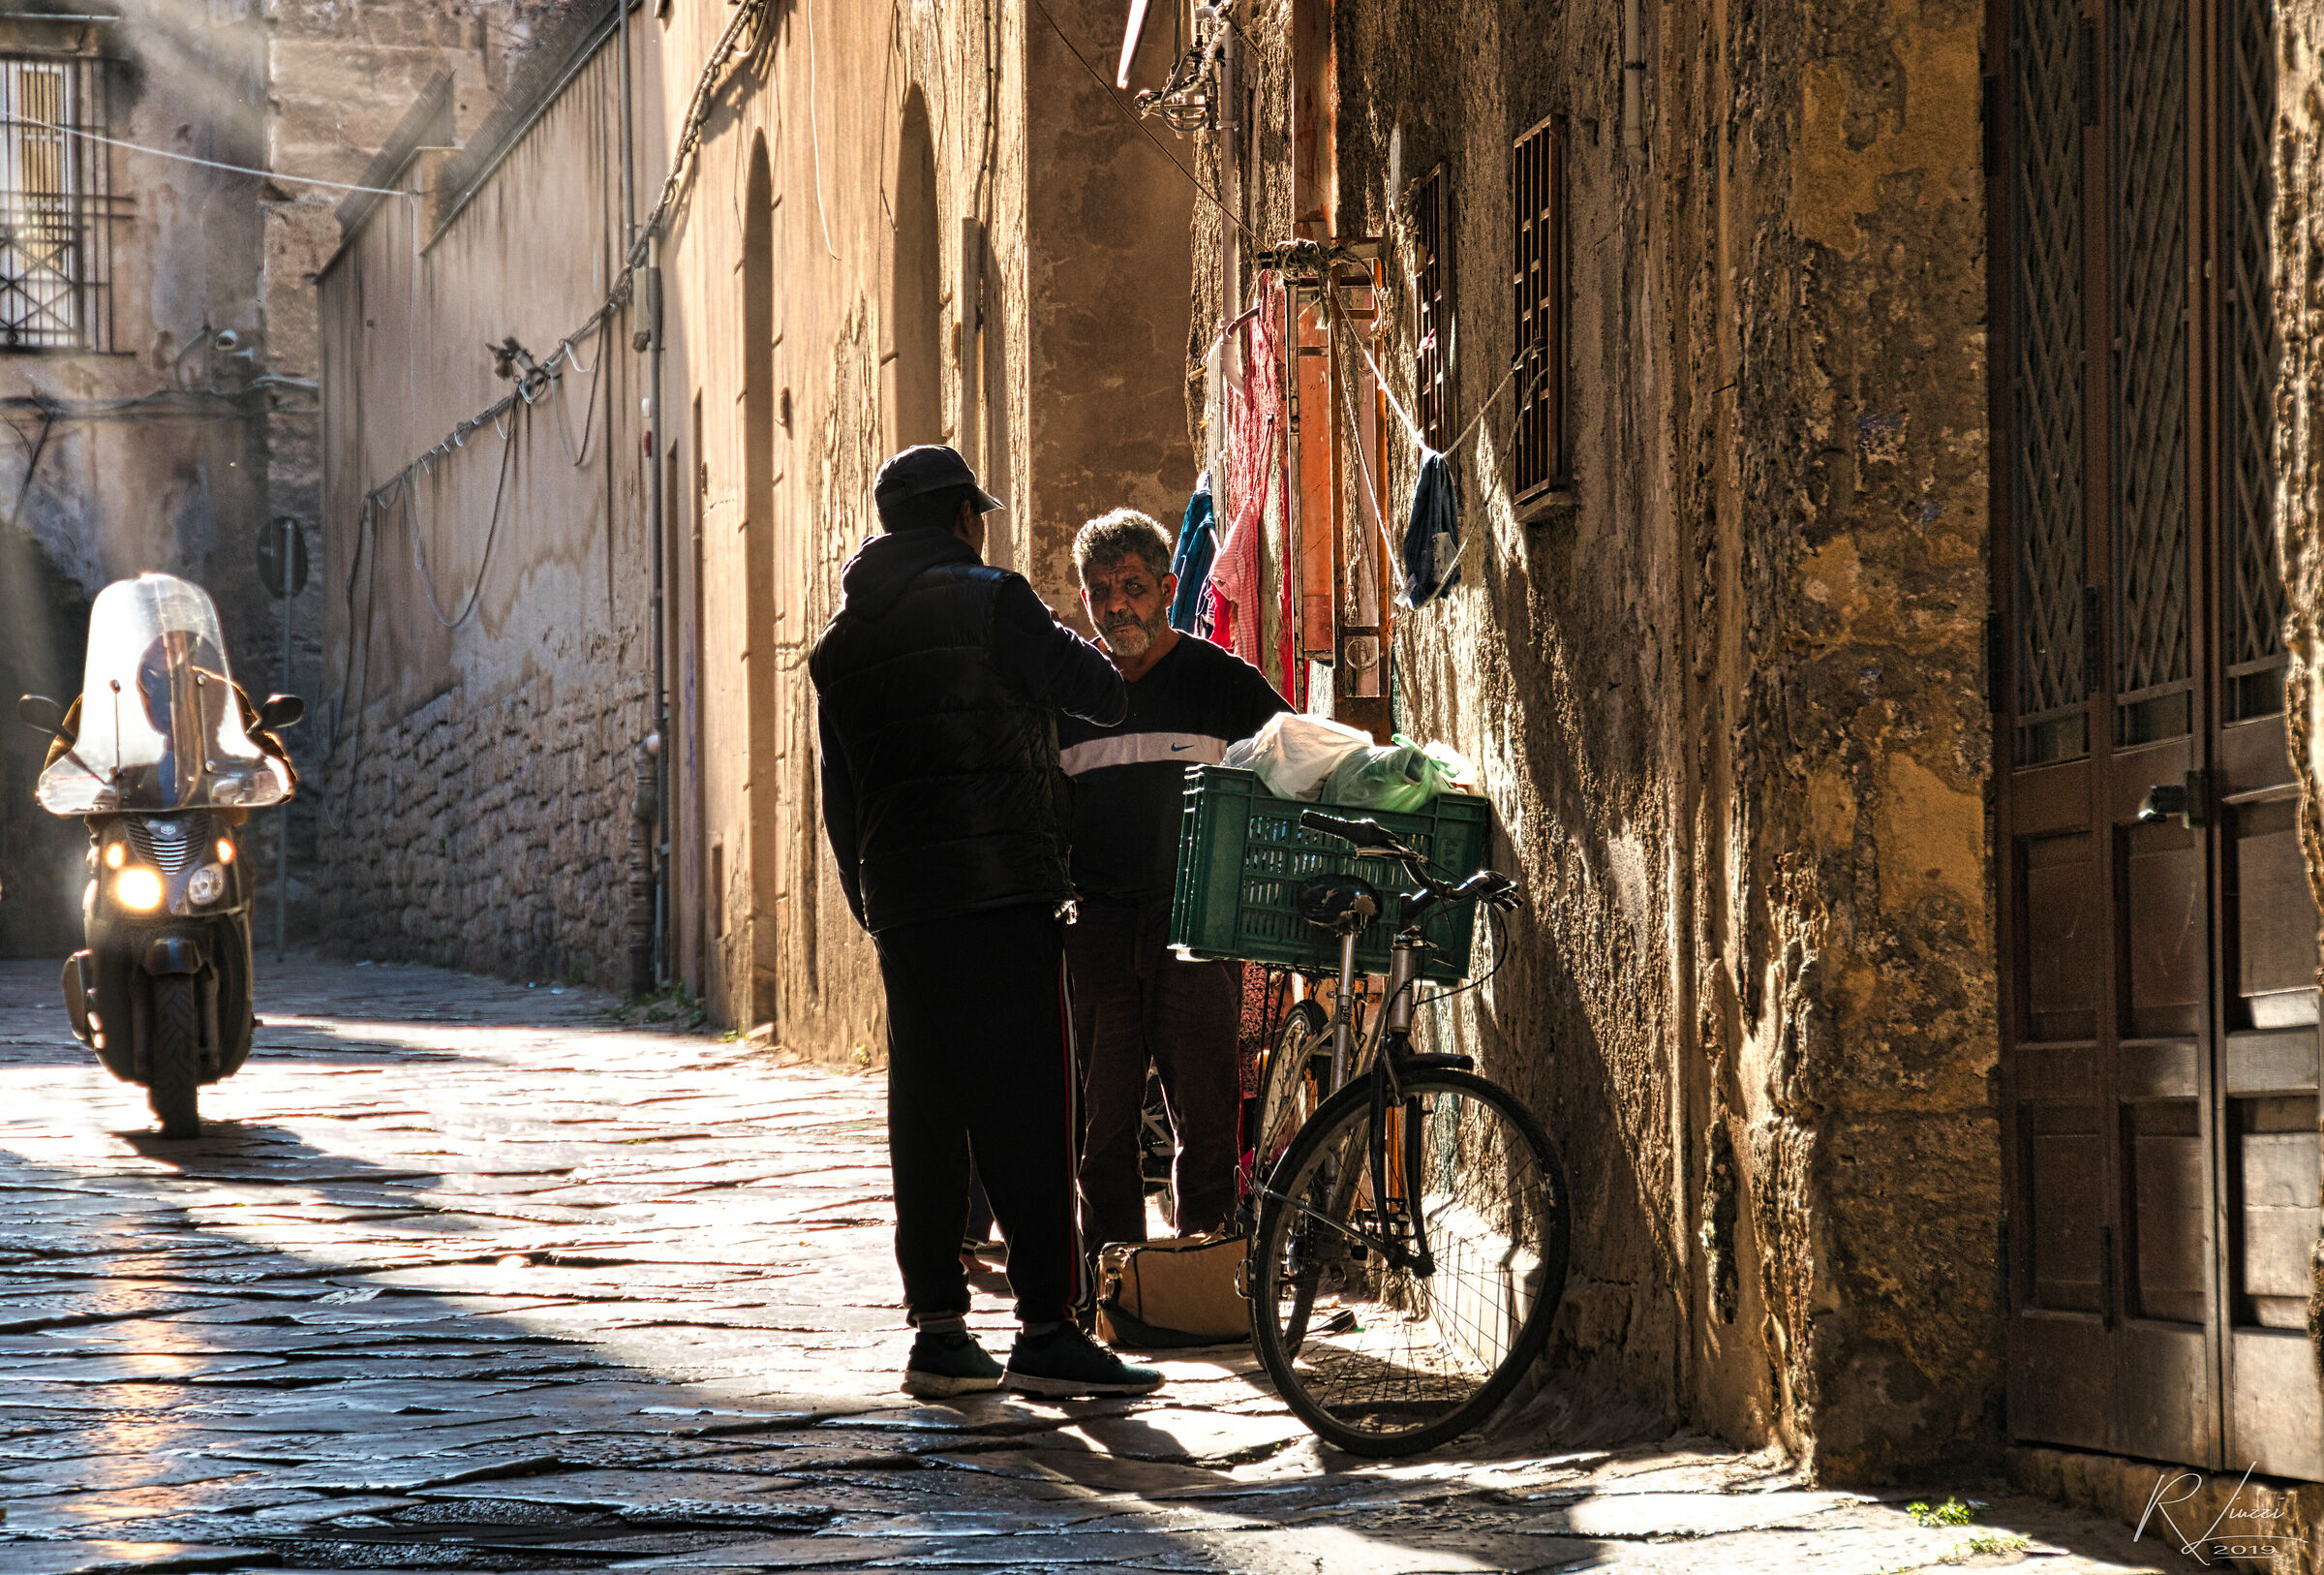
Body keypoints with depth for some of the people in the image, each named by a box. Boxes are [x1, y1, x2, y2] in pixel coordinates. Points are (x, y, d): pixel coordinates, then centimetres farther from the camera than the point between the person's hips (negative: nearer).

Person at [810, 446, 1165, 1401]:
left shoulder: (842, 644, 17)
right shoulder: (985, 603, -5)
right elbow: (1100, 694, -5)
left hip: (899, 903, 7)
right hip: (1001, 893, -7)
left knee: (927, 1115, 9)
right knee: (1027, 1108, -6)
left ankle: (938, 1330, 10)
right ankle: (1047, 1329, -9)